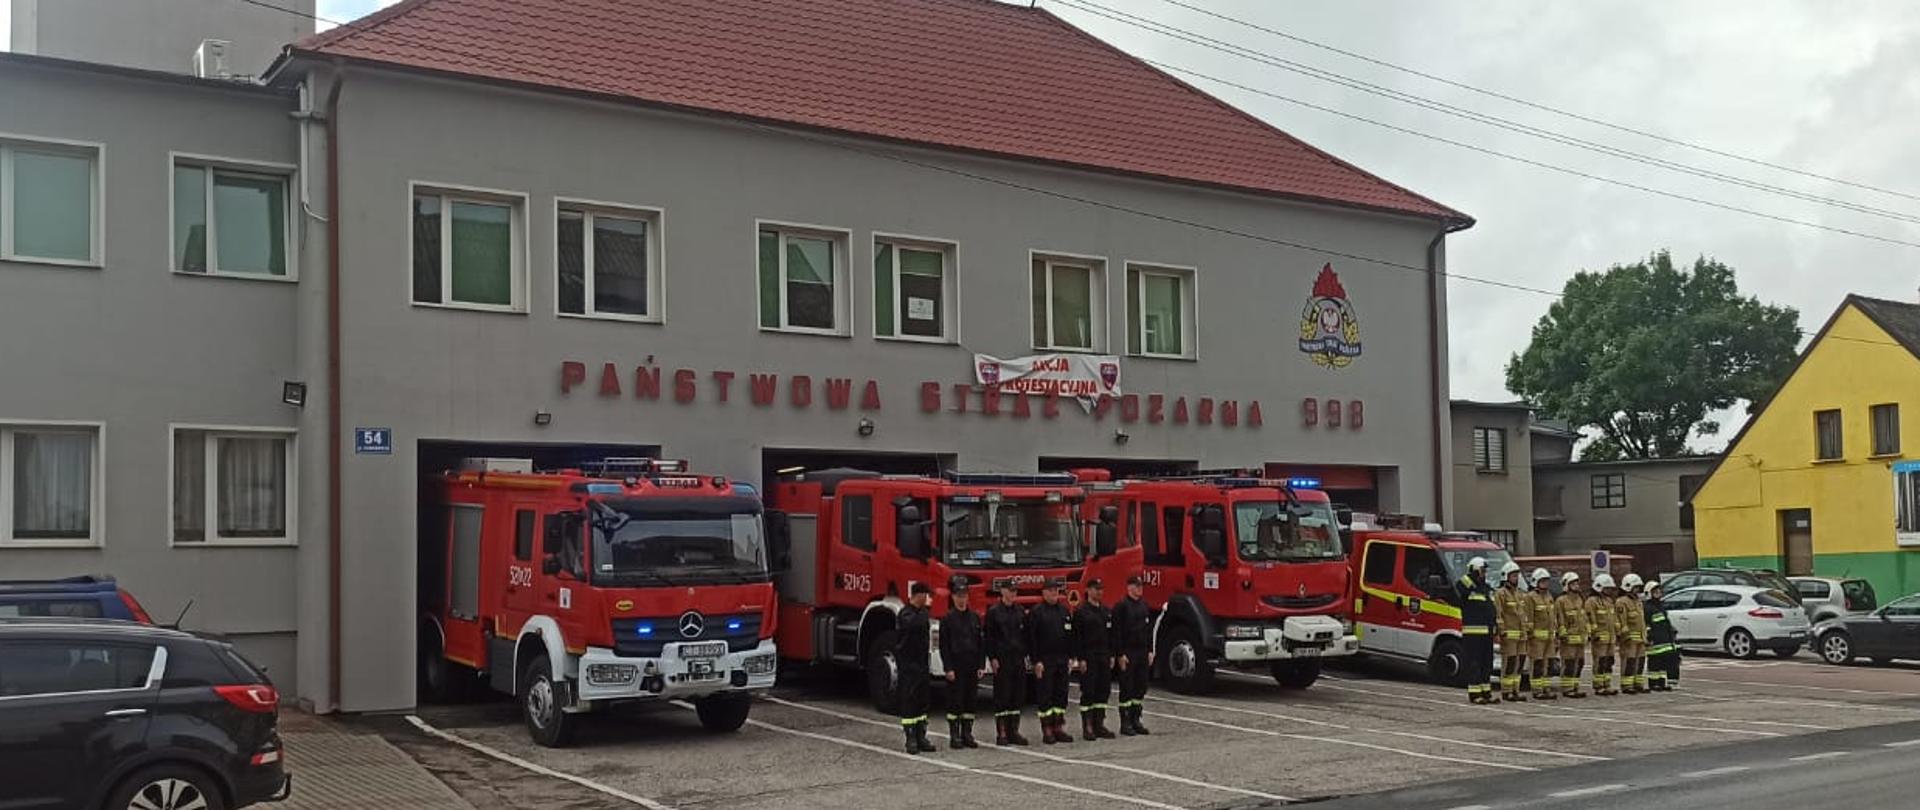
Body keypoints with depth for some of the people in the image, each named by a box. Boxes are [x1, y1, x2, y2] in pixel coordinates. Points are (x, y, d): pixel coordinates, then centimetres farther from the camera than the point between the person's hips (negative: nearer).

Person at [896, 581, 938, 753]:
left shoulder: (921, 612, 15)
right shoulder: (905, 613, -14)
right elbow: (915, 623, -37)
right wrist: (925, 608, -26)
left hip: (921, 663, 9)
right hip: (908, 664, -9)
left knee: (922, 701, 10)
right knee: (908, 701, -5)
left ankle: (921, 738, 16)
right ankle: (911, 740, -3)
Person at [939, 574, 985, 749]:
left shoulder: (974, 617, 9)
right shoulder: (947, 619, -4)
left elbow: (981, 643, 11)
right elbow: (944, 646, -6)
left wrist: (981, 665, 4)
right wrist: (949, 668, -12)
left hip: (972, 667, 4)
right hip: (956, 667, -4)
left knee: (970, 700, 7)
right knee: (955, 701, -1)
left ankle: (967, 734, 14)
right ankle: (954, 736, 4)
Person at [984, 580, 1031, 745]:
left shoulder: (1021, 611, 11)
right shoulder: (993, 612, -4)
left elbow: (1026, 634, 14)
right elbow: (989, 637, -6)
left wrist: (1024, 654, 7)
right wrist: (992, 658, -11)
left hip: (1019, 658, 5)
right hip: (1002, 660, -5)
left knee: (1018, 696, 6)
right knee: (1002, 696, -3)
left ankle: (1014, 732, 13)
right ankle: (1001, 734, 0)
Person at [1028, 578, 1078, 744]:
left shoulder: (1064, 611, 12)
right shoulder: (1036, 612, -6)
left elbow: (1070, 636, 16)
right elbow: (1031, 638, -10)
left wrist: (1070, 658, 9)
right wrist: (1036, 661, -14)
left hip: (1062, 661, 6)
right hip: (1045, 661, -6)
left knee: (1061, 695, 8)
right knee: (1045, 697, -2)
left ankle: (1059, 728, 14)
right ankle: (1047, 731, 1)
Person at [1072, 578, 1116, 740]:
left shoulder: (1106, 611, 12)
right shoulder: (1081, 612, -8)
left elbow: (1110, 634, 16)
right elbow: (1077, 637, -11)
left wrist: (1111, 655, 10)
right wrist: (1081, 659, -15)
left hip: (1104, 657, 6)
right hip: (1089, 658, -6)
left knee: (1103, 691, 7)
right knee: (1088, 692, -3)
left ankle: (1099, 725, 15)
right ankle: (1087, 728, 1)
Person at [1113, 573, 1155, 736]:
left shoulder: (1144, 605, 12)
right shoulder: (1121, 606, -9)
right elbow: (1116, 632, -12)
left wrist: (1150, 651, 10)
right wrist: (1120, 654, -16)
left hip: (1143, 653, 7)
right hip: (1128, 654, -7)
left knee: (1141, 688, 9)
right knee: (1127, 689, -2)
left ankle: (1136, 720, 17)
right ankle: (1125, 723, 3)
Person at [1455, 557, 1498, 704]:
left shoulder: (1488, 588, 18)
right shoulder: (1467, 588, -7)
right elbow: (1458, 587, -32)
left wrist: (1495, 623, 17)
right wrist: (1471, 576, -28)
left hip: (1487, 632, 8)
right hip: (1473, 632, -8)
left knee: (1487, 663, 11)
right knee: (1474, 663, -7)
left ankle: (1486, 692, 17)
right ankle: (1474, 694, -5)